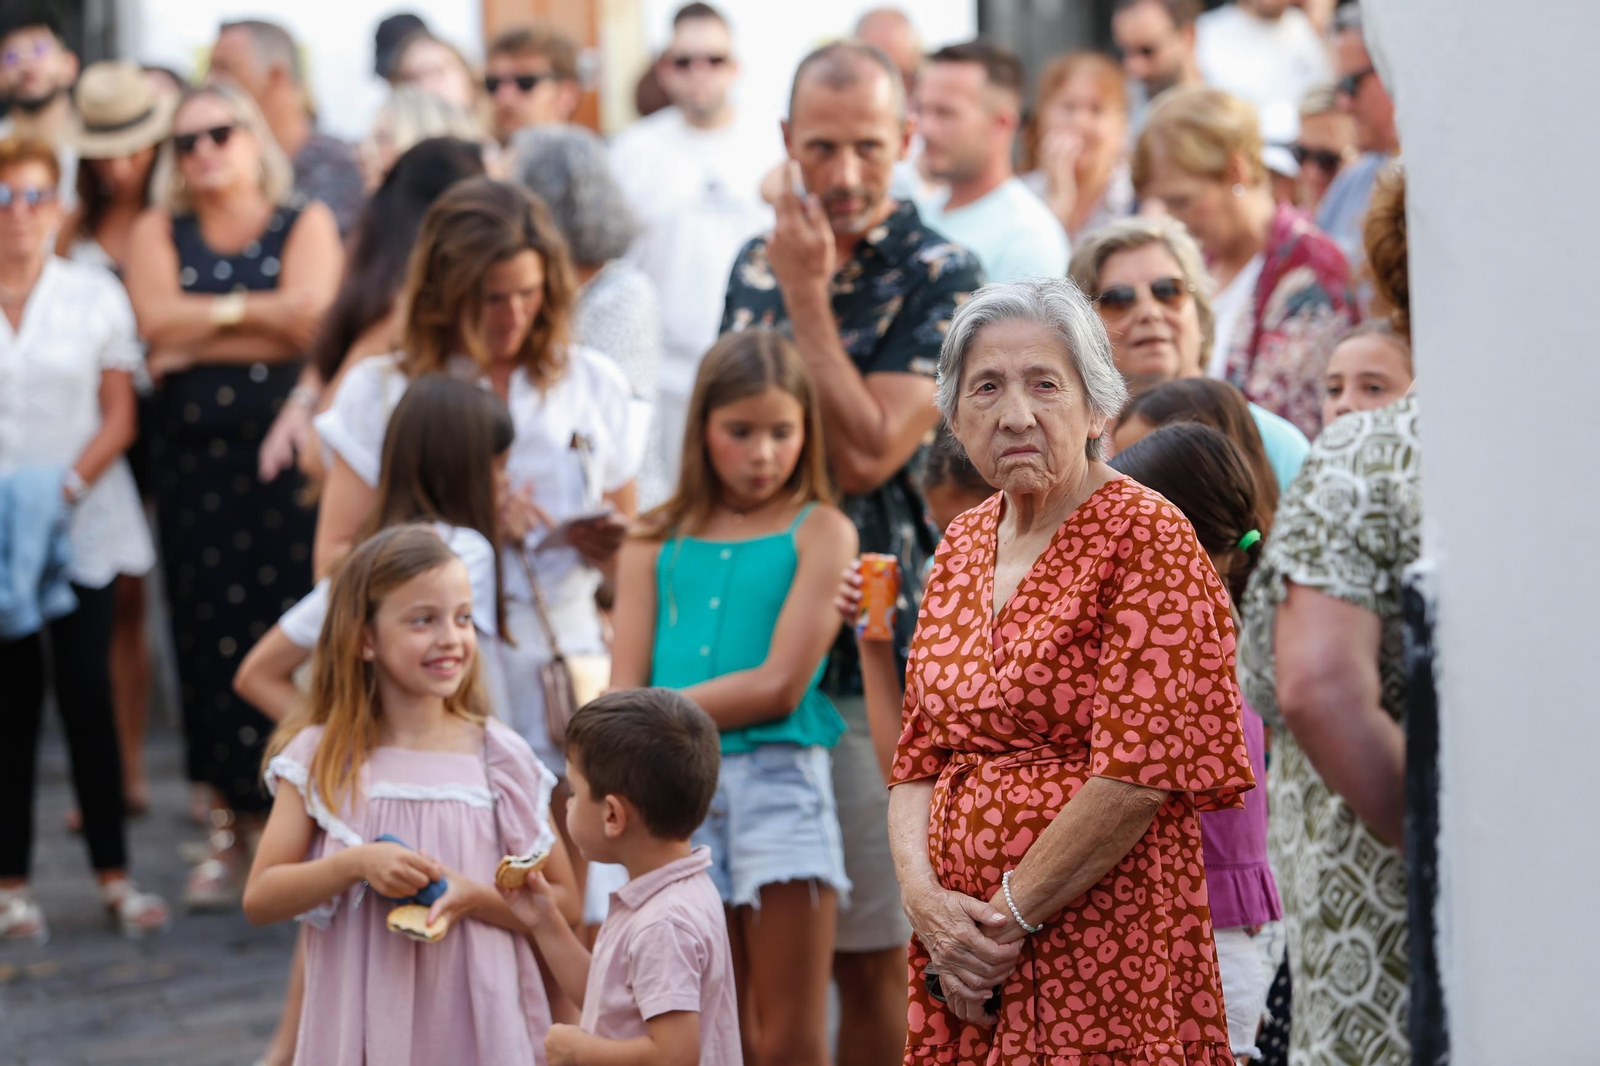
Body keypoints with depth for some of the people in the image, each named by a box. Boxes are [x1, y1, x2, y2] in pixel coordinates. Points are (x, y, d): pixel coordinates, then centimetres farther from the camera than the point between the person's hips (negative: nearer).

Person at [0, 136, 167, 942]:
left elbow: (118, 415, 3)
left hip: (84, 522, 1)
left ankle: (114, 874, 6)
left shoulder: (95, 295, 4)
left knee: (87, 692, -1)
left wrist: (69, 486, -12)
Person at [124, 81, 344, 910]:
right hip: (195, 459, 2)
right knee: (213, 633, 0)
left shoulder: (306, 224, 7)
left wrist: (204, 323, -5)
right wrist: (259, 312, -5)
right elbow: (157, 322, -5)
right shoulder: (158, 233, 13)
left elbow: (310, 318, -10)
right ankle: (239, 825, 9)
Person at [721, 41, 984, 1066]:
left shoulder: (939, 278, -7)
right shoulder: (755, 262, 12)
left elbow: (861, 456, -17)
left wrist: (807, 297, -14)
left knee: (869, 957, -1)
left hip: (871, 655, -6)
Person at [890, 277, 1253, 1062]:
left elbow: (1140, 773, -16)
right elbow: (918, 758, 13)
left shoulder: (1148, 539, -8)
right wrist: (924, 898, -4)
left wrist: (1009, 916, -13)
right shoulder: (961, 546, 13)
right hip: (960, 955, 6)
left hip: (1099, 954, -6)